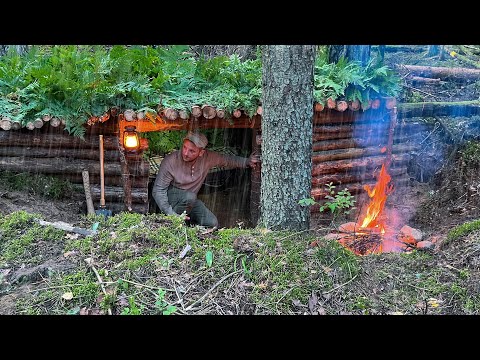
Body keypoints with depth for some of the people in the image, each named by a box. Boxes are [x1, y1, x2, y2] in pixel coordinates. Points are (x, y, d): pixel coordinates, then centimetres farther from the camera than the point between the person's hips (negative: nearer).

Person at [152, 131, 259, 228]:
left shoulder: (207, 157, -15)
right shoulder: (170, 161, -25)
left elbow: (227, 159, 5)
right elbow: (158, 190, -21)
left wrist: (246, 162, -6)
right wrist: (171, 214, -29)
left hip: (190, 200, 4)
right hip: (171, 197, -4)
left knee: (212, 224, -14)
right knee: (189, 197, -37)